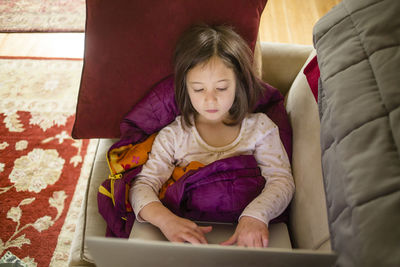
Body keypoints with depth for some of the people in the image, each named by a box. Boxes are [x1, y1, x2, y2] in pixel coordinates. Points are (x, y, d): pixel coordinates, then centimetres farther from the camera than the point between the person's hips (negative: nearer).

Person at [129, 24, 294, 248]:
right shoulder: (173, 135, 3)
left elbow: (282, 180, -2)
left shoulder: (259, 127, 5)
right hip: (189, 233, 0)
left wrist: (256, 215, -23)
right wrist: (166, 219, -24)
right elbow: (143, 185, -3)